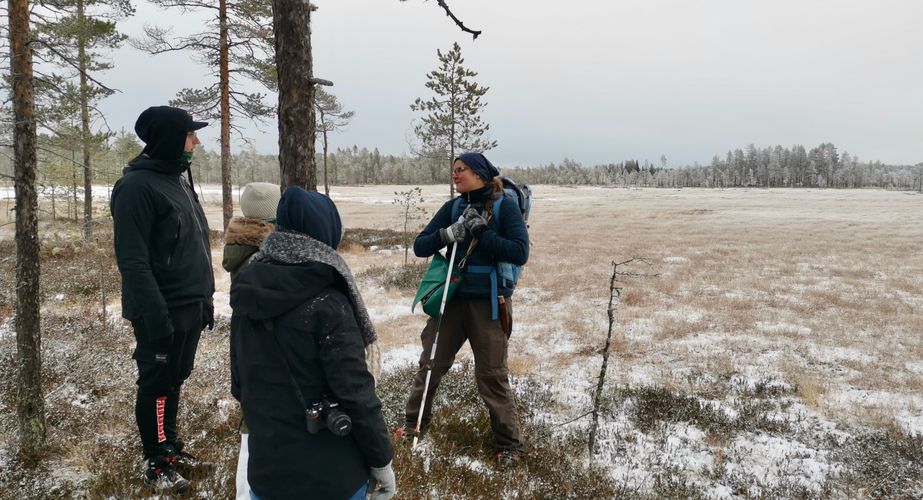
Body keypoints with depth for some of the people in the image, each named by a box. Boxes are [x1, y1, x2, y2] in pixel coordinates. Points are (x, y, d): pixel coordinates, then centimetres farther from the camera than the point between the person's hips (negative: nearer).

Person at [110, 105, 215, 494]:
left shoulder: (178, 179, 12)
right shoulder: (137, 186, -16)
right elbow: (133, 260, -21)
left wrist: (205, 298, 18)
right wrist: (155, 316, -24)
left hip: (191, 306, 8)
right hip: (163, 311, -8)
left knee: (175, 379, 18)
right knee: (157, 384, 4)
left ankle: (169, 445, 33)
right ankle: (156, 464, 18)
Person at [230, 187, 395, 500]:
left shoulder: (245, 298, 0)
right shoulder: (327, 304, -20)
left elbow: (239, 383, 10)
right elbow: (355, 391, -19)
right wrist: (381, 459, -8)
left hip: (266, 465, 5)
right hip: (329, 474, -5)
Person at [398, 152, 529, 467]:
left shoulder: (504, 206, -7)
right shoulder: (453, 208, 4)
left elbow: (520, 252, -15)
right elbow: (420, 246, 0)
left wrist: (481, 234, -21)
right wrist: (450, 233, -17)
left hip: (488, 302, -4)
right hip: (452, 297, 4)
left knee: (492, 375, 4)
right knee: (430, 364, 14)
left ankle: (510, 444, 20)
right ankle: (414, 423, 36)